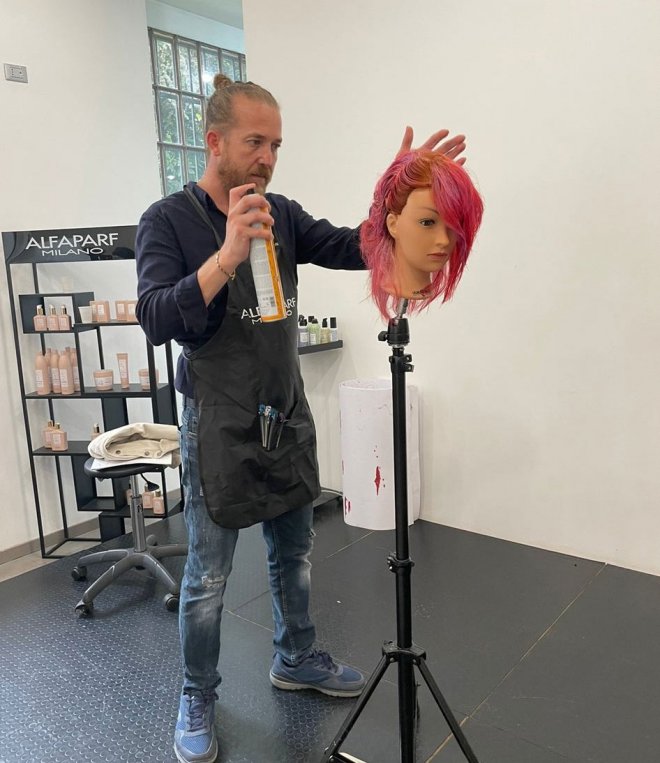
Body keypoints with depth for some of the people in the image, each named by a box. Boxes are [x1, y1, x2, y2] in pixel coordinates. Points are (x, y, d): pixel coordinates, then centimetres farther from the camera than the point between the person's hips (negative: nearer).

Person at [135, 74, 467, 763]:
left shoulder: (281, 214, 5)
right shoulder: (168, 220, -9)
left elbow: (352, 248, -5)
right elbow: (156, 321, -21)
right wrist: (227, 256, -32)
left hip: (287, 417, 5)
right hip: (219, 429, -5)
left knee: (294, 556, 19)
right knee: (207, 578, 7)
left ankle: (296, 660, 42)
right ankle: (197, 698, 30)